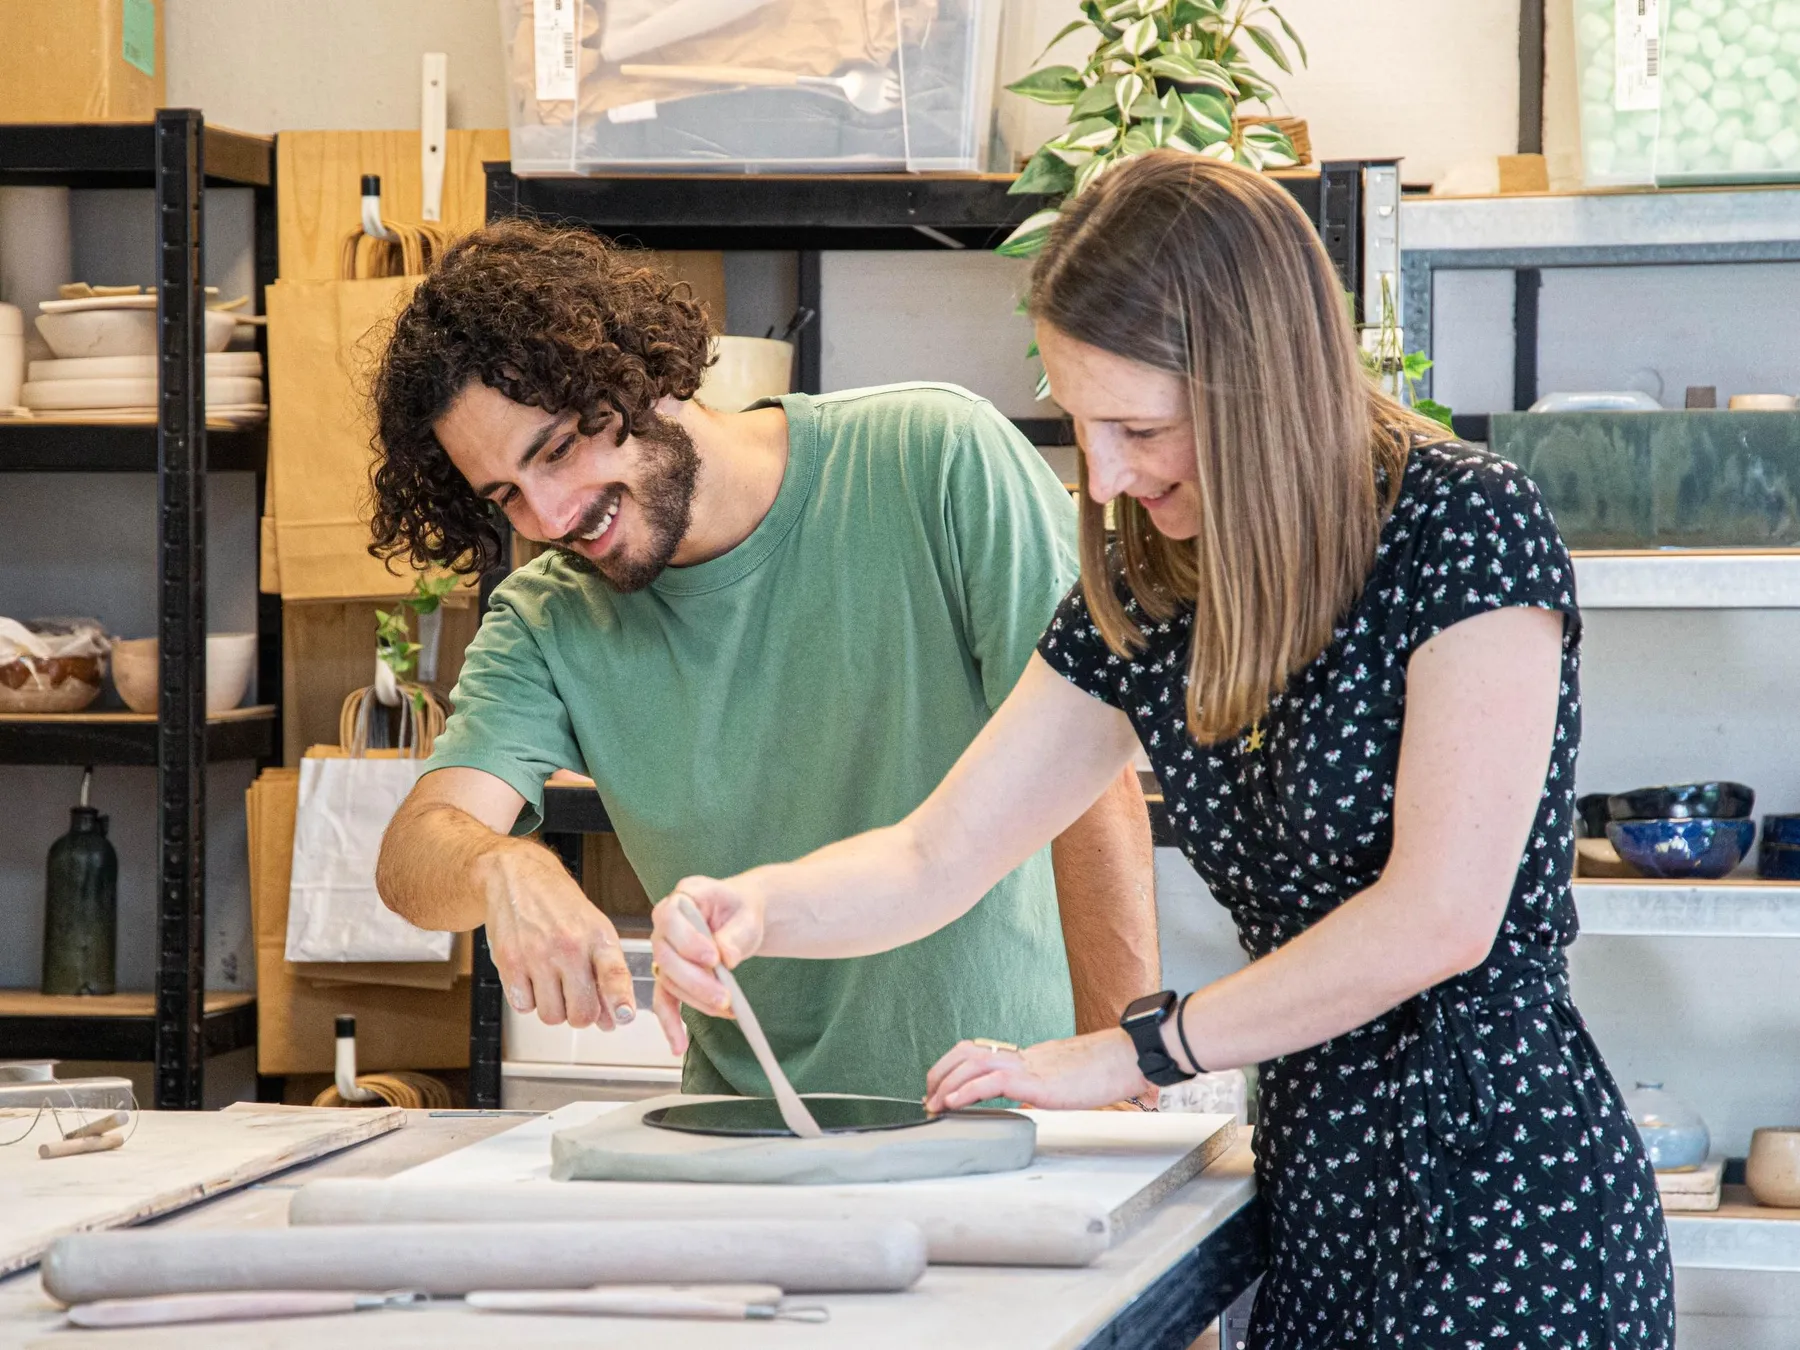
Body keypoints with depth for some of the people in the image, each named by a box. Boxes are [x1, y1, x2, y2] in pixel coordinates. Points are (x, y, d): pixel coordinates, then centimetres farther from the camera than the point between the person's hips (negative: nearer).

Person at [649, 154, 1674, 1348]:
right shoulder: (1143, 597, 7)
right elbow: (935, 859, 11)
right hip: (1313, 1174, 7)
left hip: (1501, 1169, -7)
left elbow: (1439, 917, -19)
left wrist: (1133, 1055, -12)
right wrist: (754, 909, -11)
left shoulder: (1467, 528, -14)